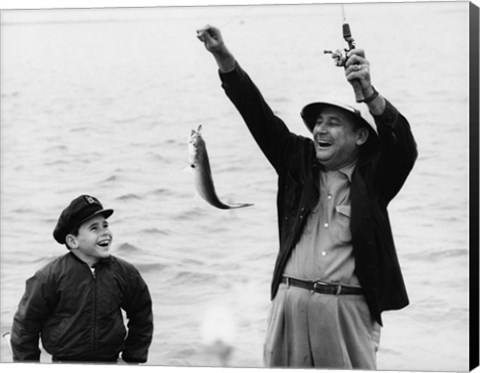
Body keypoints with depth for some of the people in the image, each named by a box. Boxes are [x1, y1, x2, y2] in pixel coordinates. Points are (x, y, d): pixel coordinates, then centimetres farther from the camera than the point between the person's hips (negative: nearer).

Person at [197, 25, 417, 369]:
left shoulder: (373, 176, 2)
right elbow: (259, 114, 8)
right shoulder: (299, 161, 11)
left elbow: (402, 145, -16)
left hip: (348, 306, -3)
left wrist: (369, 94, -32)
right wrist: (223, 56, -1)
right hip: (290, 299, 3)